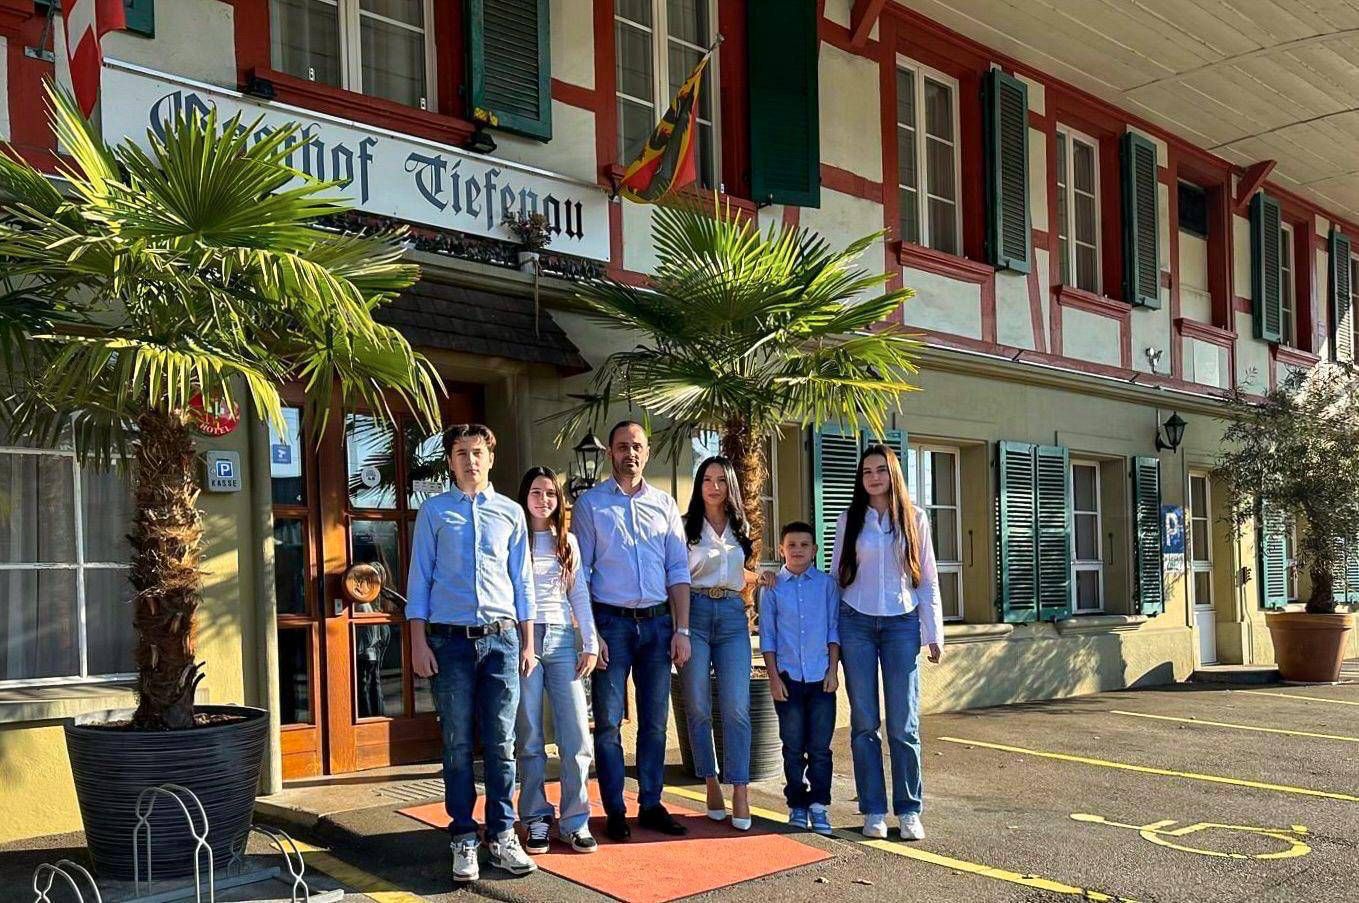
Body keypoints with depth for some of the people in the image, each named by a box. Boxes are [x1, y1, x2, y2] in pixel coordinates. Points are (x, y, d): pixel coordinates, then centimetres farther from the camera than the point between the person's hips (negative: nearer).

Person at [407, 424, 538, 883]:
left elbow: (522, 581, 11)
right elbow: (419, 579, 4)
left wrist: (528, 643, 7)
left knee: (501, 744, 3)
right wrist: (419, 643, -3)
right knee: (458, 744, 3)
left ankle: (502, 836, 12)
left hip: (501, 638, 1)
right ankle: (464, 839, 12)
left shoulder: (510, 512, 10)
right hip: (450, 639, -1)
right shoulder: (433, 511, 6)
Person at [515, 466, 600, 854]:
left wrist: (590, 644, 6)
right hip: (523, 638, -3)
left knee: (577, 734, -3)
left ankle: (574, 820, 6)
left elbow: (580, 596, 13)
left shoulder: (568, 542, 14)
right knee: (530, 737, 2)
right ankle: (536, 820, 12)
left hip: (562, 640, 3)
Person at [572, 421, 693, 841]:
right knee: (608, 722, 1)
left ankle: (651, 805, 19)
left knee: (655, 720, 8)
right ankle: (614, 811, 10)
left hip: (657, 622, 3)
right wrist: (589, 633, -9)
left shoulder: (665, 504, 10)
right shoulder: (590, 504, 1)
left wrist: (681, 630, 2)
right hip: (611, 621, -3)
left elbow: (678, 571, 9)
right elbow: (579, 574, -1)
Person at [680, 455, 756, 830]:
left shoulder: (740, 528, 16)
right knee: (698, 707, 1)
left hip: (732, 616, 2)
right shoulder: (687, 527, 4)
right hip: (695, 613, -2)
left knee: (736, 707, -7)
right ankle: (712, 784, 14)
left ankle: (739, 792, -4)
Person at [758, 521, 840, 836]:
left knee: (820, 746, 1)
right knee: (793, 747, 7)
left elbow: (834, 628, 5)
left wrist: (833, 670, -2)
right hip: (788, 677, 0)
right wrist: (773, 677, -1)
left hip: (821, 677, 0)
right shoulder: (772, 586, 3)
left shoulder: (826, 583, 4)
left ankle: (819, 805, 9)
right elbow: (767, 635, 4)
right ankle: (797, 804, 16)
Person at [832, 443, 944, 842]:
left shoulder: (915, 519, 7)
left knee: (903, 723, -2)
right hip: (856, 624, 1)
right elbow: (836, 575, 9)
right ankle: (873, 811, 10)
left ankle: (909, 811, 8)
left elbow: (928, 579, 7)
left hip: (902, 624, 0)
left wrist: (934, 633, 2)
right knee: (864, 722, 2)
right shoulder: (849, 521, 7)